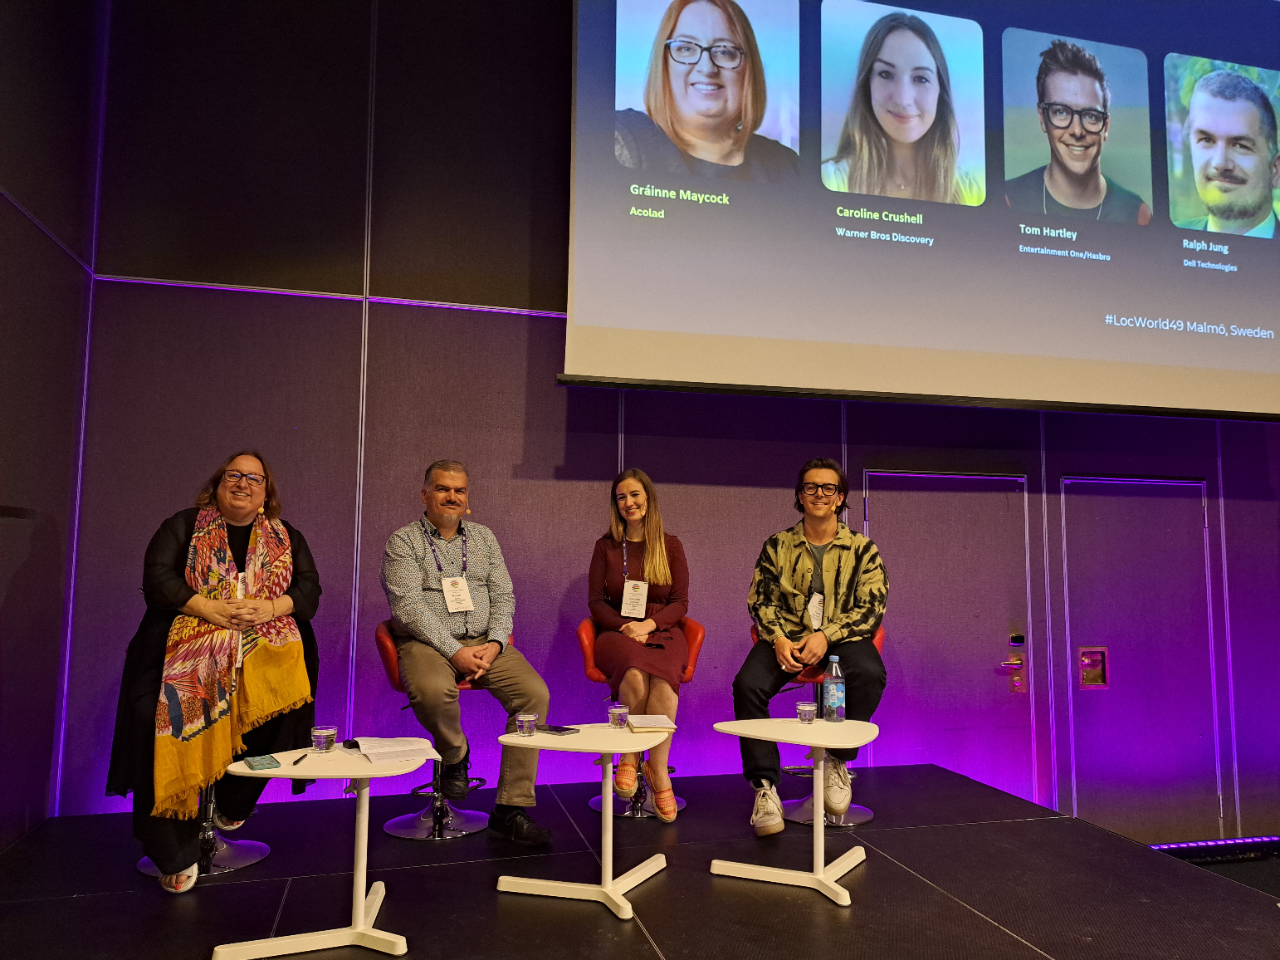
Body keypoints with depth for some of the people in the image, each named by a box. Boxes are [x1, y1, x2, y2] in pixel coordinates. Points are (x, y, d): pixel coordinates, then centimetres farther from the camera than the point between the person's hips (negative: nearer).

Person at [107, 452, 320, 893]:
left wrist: (270, 608, -11)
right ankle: (175, 855, -9)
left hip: (265, 643, 1)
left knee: (288, 691, -27)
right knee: (160, 715, -22)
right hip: (192, 641, -1)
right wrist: (213, 610, -12)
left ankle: (233, 804, -4)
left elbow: (310, 591, 9)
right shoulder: (183, 526, 13)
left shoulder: (286, 538, 18)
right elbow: (157, 579, 0)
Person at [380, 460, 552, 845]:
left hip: (485, 642, 4)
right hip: (427, 642, -4)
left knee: (535, 693, -21)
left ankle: (511, 808, -13)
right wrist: (454, 651, -19)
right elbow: (409, 606, -10)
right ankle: (454, 754, -2)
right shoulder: (403, 541, 2)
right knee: (433, 690, -38)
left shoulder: (483, 537, 16)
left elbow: (503, 596, 10)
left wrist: (495, 643, -10)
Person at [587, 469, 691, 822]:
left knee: (663, 679, -35)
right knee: (635, 674, -36)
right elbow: (595, 601, 8)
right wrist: (626, 626, -10)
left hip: (662, 632, 0)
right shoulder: (606, 546, 12)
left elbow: (681, 602, 7)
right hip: (617, 633, 0)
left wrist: (649, 624, -12)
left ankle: (658, 771, -25)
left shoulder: (670, 546, 11)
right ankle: (629, 759, -18)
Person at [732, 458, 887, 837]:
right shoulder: (777, 546, 9)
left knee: (869, 675, -34)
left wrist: (826, 636, -18)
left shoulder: (862, 549, 6)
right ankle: (765, 786, -18)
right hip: (786, 637, 1)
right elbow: (761, 600, 6)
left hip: (841, 638, 0)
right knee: (748, 685, -28)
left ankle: (837, 761, -10)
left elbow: (871, 607, -2)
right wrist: (779, 639, -15)